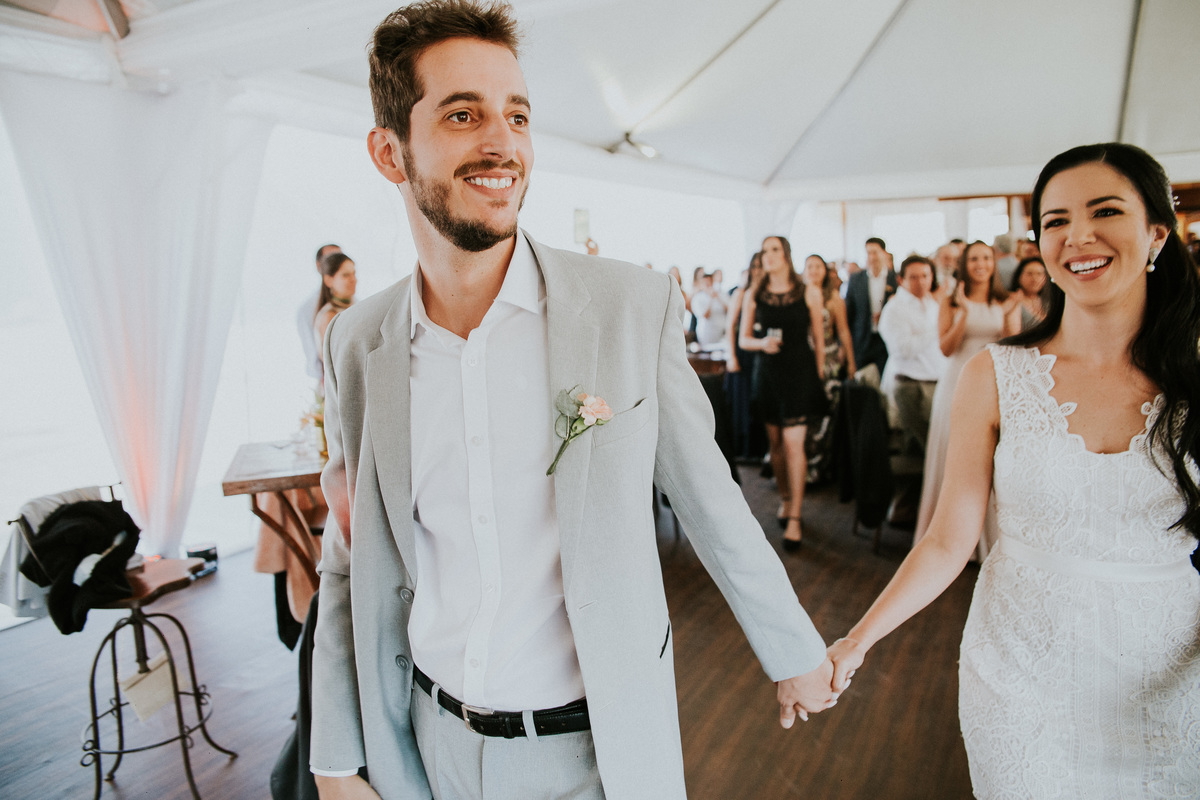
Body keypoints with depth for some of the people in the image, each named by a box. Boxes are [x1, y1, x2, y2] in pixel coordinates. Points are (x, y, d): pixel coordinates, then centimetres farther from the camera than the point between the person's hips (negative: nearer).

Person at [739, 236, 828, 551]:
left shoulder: (809, 293, -2)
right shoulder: (753, 295, 3)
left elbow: (818, 337, 4)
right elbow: (743, 339, 4)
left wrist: (819, 370, 4)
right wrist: (762, 343, -16)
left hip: (800, 372, -3)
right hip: (767, 372, 3)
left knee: (793, 443, -9)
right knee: (775, 442, 10)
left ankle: (794, 518, -2)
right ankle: (784, 499, 31)